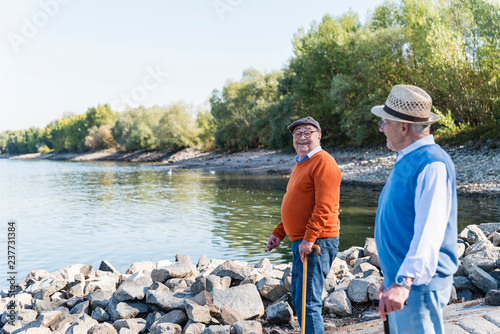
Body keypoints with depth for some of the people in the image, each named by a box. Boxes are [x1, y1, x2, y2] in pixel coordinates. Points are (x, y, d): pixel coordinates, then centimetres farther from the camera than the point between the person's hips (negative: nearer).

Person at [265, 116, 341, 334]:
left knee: (308, 303, -8)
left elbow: (324, 207, -21)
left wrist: (309, 238, -24)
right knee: (298, 299, 18)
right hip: (301, 242, 10)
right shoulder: (301, 163, 20)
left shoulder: (323, 162, -12)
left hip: (316, 242, -10)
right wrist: (279, 233, 19)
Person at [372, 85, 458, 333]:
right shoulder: (406, 161, 13)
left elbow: (429, 229, -30)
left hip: (418, 285, -10)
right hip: (399, 279, 10)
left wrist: (405, 281, -38)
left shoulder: (432, 164, -19)